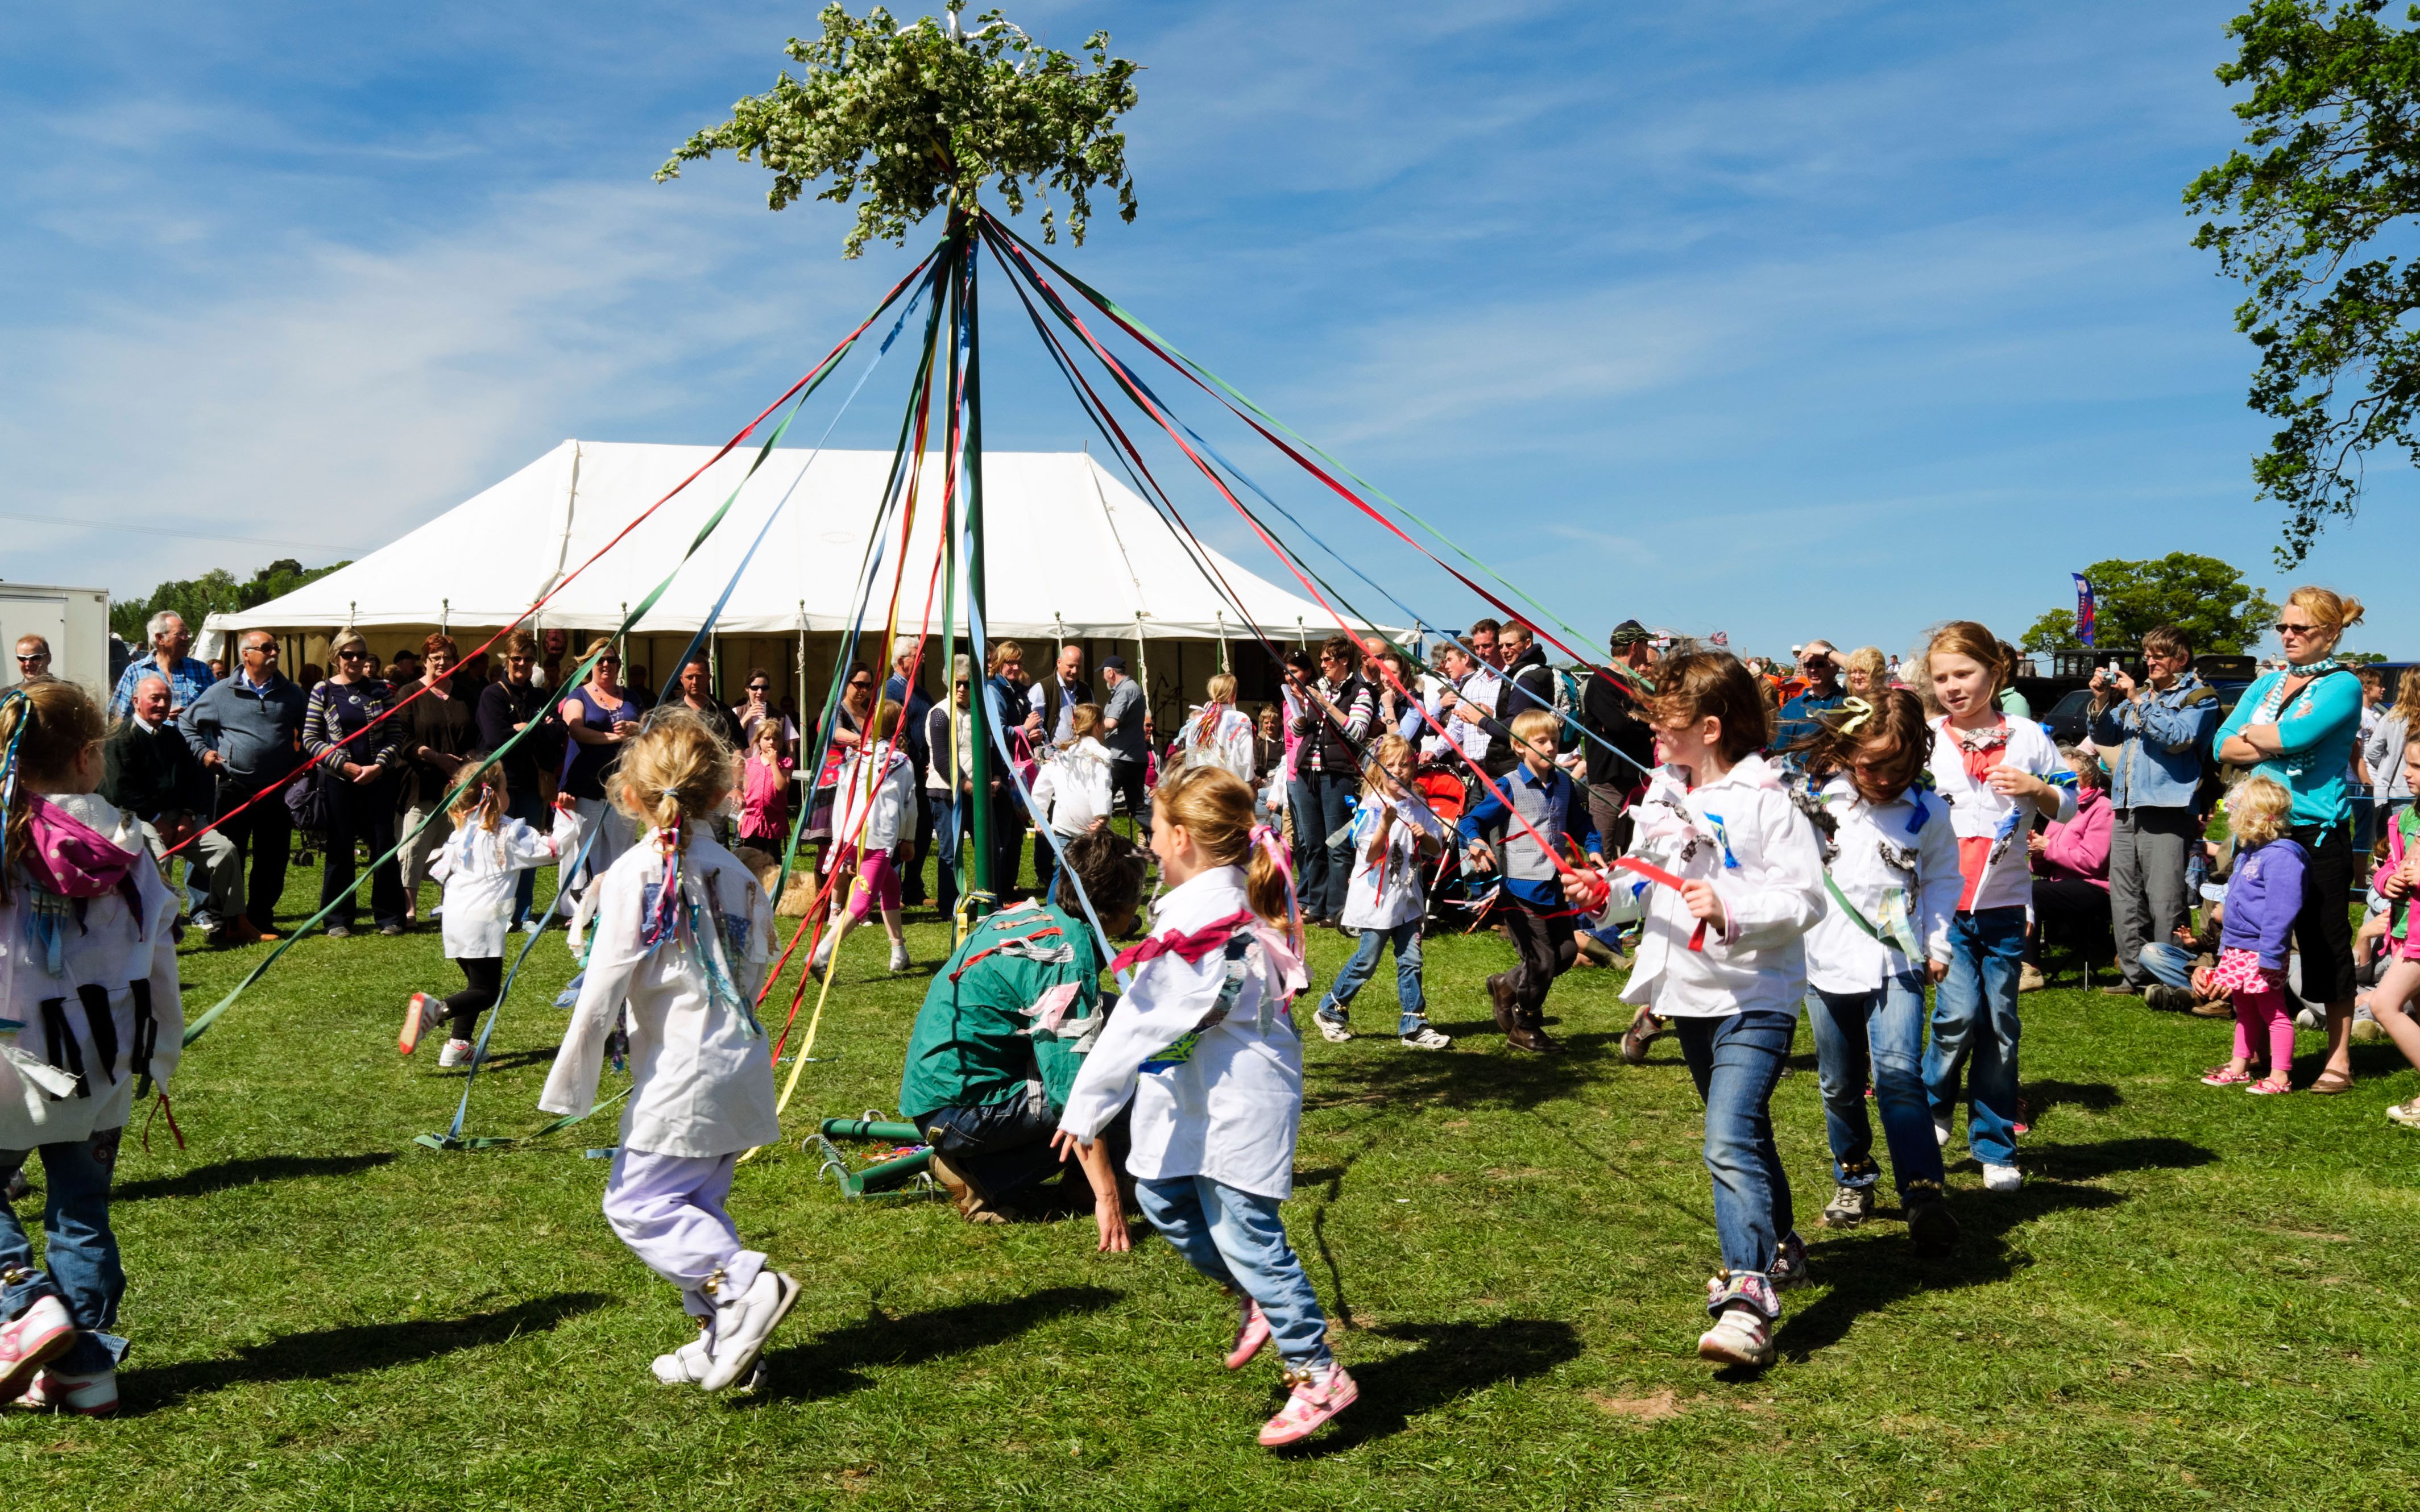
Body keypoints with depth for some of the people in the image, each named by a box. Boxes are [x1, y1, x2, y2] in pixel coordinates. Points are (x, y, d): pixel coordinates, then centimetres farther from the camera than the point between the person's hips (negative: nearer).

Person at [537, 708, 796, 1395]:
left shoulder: (636, 872, -12)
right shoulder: (736, 872, 7)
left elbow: (605, 986, -13)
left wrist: (570, 1085, -6)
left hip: (681, 1072, -7)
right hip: (740, 1067, 7)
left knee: (636, 1200, 1)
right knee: (698, 1203, 16)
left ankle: (746, 1286, -13)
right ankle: (723, 1342, 17)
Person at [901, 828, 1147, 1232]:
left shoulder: (1029, 914, 5)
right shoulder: (1068, 958, -20)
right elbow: (1073, 1089, -25)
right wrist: (1106, 1197, -25)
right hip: (958, 1108, -9)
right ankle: (981, 1181, -7)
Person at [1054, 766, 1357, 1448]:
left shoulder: (1201, 921, -24)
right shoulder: (1241, 900, 6)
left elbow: (1141, 1025, -22)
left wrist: (1085, 1106, -15)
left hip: (1235, 1108, -10)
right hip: (1200, 1100, 10)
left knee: (1245, 1232, -3)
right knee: (1162, 1198, 18)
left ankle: (1319, 1377, 8)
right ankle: (1257, 1302, 31)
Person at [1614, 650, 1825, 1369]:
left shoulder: (1763, 799, -14)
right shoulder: (1663, 793, 8)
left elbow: (1807, 897, -17)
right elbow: (1646, 881, 18)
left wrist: (1730, 910, -29)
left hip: (1755, 997, -8)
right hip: (1689, 995, 8)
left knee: (1730, 1140, -21)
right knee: (1743, 1131, 23)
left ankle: (1748, 1300, -23)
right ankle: (1779, 1248, 42)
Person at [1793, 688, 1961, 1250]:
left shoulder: (1926, 811, -2)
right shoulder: (1814, 799, -3)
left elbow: (1943, 877, 13)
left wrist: (1937, 945, 7)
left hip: (1897, 960, -2)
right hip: (1827, 962, 2)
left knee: (1898, 1072, -18)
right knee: (1840, 1085, 12)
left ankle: (1924, 1193, -18)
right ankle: (1854, 1177, 32)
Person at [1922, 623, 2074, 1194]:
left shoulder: (2027, 737, 5)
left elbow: (2069, 808, 12)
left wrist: (2036, 788, -8)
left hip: (2004, 905, 2)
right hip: (1944, 902, -1)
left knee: (2000, 1026, 5)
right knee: (1960, 1013, -14)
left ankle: (1995, 1147, 18)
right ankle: (1933, 1108, 14)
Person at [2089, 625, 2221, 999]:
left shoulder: (2199, 696, 2)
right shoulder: (2139, 691, 20)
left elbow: (2178, 738, -15)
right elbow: (2105, 737, 19)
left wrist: (2138, 701, -16)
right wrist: (2102, 700, 3)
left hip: (2168, 810, -7)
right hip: (2126, 810, 7)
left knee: (2164, 902, -9)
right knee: (2125, 899, 8)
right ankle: (2136, 974, 15)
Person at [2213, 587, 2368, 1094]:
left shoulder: (2342, 686, -6)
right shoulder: (2267, 682, 13)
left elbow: (2297, 735, -22)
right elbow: (2223, 746, 3)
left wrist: (2251, 734, -4)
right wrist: (2279, 743, -11)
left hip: (2318, 831, -6)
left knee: (2325, 942, 1)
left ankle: (2339, 1060, 11)